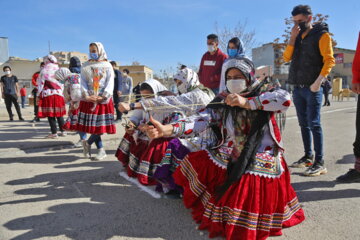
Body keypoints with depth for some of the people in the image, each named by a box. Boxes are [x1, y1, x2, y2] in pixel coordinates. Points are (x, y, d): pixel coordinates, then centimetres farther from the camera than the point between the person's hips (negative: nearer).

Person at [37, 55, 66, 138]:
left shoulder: (44, 71, -3)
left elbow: (41, 84, -3)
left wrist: (39, 96, 2)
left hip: (48, 95, -4)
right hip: (59, 94, 5)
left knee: (50, 115, 0)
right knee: (59, 114, 11)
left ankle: (54, 133, 0)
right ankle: (62, 131, 15)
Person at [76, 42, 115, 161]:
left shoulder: (107, 65, 8)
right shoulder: (85, 66, 12)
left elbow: (110, 82, 0)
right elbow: (83, 82, 5)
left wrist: (103, 96, -13)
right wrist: (87, 96, -12)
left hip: (103, 99, 0)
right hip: (89, 99, 1)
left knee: (101, 124, -5)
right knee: (94, 125, -4)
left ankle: (88, 143, 19)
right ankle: (101, 150, 9)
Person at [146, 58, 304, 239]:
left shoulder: (262, 95, -3)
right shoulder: (222, 103, 1)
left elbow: (285, 99, -24)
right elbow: (200, 121, -14)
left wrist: (247, 102, -25)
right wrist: (166, 130, -30)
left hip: (260, 166, -3)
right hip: (231, 163, 4)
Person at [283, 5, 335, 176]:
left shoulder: (321, 34, -2)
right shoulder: (298, 36, 16)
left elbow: (329, 60, -10)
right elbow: (287, 58, 7)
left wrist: (318, 81, -19)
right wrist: (292, 38, -2)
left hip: (312, 88, -6)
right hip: (297, 88, 6)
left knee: (314, 124, -8)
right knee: (304, 124, 10)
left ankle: (319, 163, -4)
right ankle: (308, 157, 20)